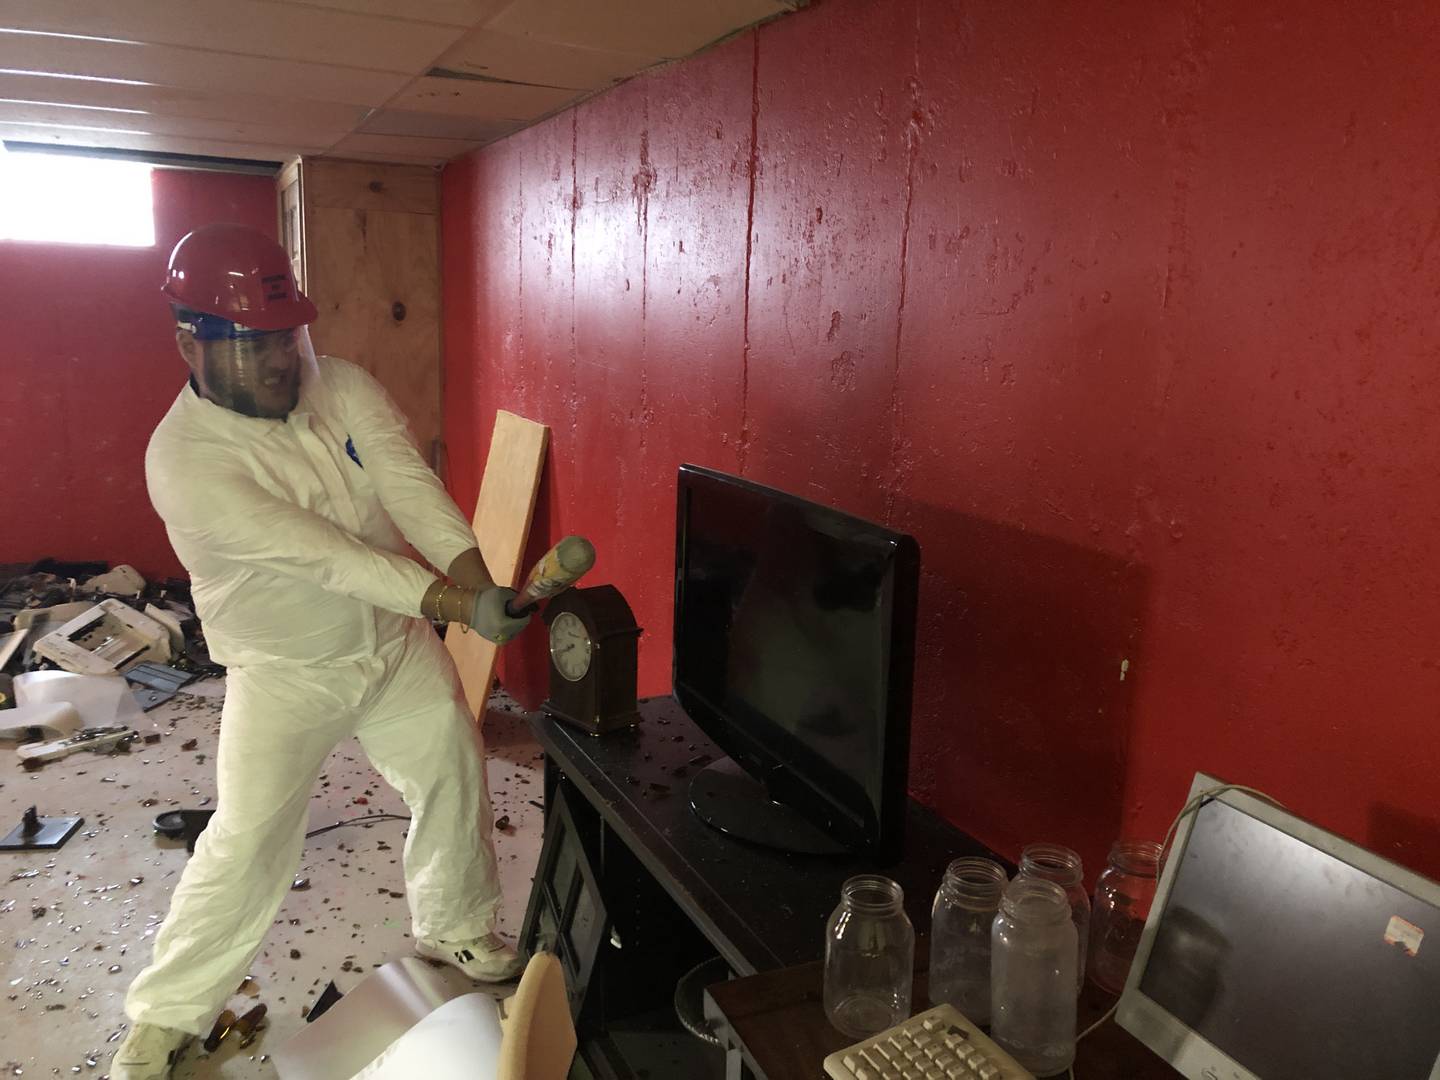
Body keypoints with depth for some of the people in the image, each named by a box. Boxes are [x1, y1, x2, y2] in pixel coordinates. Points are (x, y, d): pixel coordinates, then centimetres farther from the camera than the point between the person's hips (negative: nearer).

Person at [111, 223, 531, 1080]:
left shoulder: (346, 388, -9)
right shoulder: (183, 459, -25)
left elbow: (412, 490, -21)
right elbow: (319, 553, -33)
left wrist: (482, 584, -37)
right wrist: (460, 605, -38)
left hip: (399, 643, 5)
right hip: (285, 675, -5)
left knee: (455, 780, 12)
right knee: (248, 841, -3)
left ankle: (456, 930, 37)